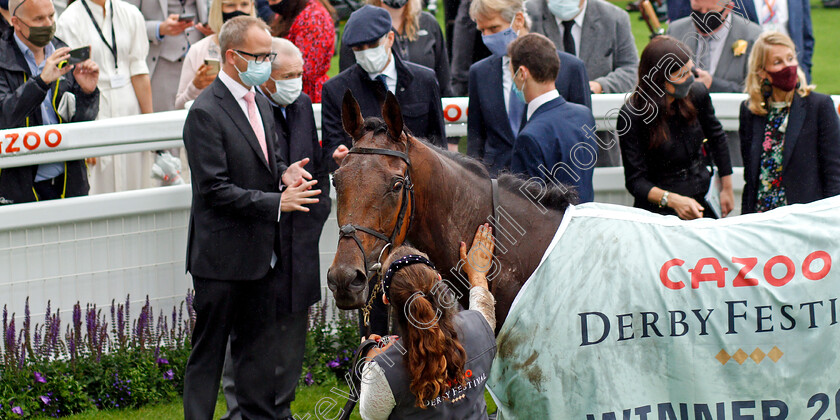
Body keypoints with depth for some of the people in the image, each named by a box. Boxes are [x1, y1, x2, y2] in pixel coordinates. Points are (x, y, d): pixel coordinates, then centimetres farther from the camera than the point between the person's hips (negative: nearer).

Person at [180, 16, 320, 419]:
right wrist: (277, 202, -24)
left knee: (258, 342, 16)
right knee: (208, 350, 0)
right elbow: (215, 189, -21)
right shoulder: (206, 113, -18)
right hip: (223, 256, -8)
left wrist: (285, 174, -2)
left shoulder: (258, 101, 10)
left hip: (262, 252, 8)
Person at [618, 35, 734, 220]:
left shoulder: (697, 94, -1)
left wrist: (727, 189, 25)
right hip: (658, 212, -4)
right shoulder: (631, 116, -14)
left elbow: (716, 138, 20)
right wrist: (672, 200, -29)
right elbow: (635, 181, -13)